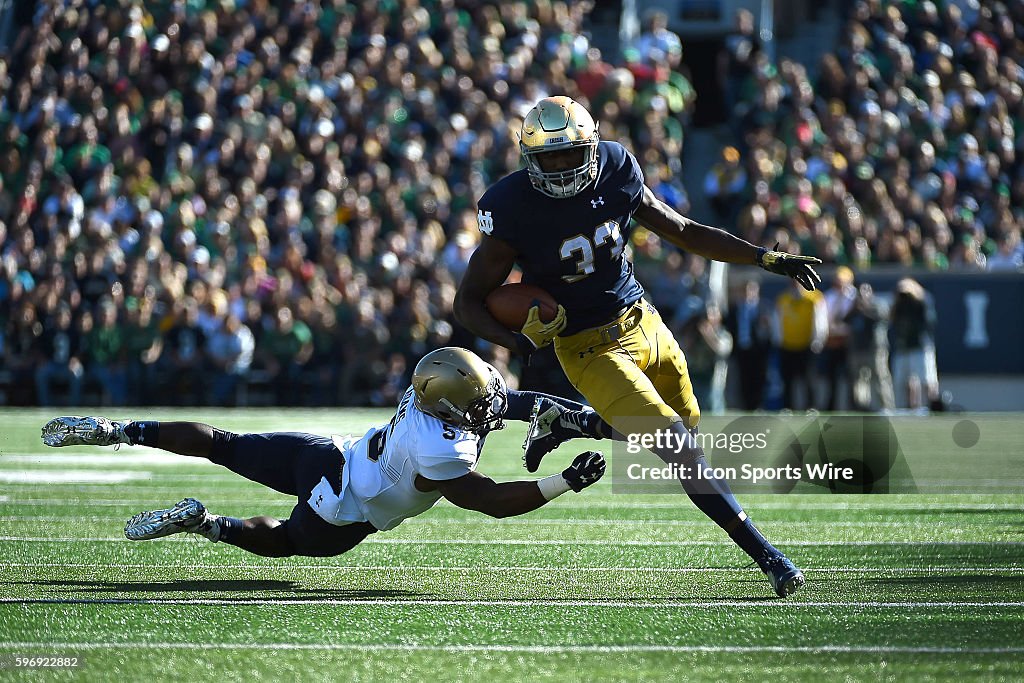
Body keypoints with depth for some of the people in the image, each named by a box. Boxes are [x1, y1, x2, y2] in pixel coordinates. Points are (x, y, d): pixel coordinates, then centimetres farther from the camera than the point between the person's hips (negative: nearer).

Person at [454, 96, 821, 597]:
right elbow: (469, 301, -12)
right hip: (592, 348, -6)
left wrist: (767, 259, 0)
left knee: (686, 429, 18)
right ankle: (766, 556, -7)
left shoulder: (615, 174, -7)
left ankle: (563, 426, 31)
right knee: (681, 449, -16)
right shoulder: (513, 212, -19)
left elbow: (683, 232, 5)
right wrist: (512, 339, -31)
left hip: (644, 323, 6)